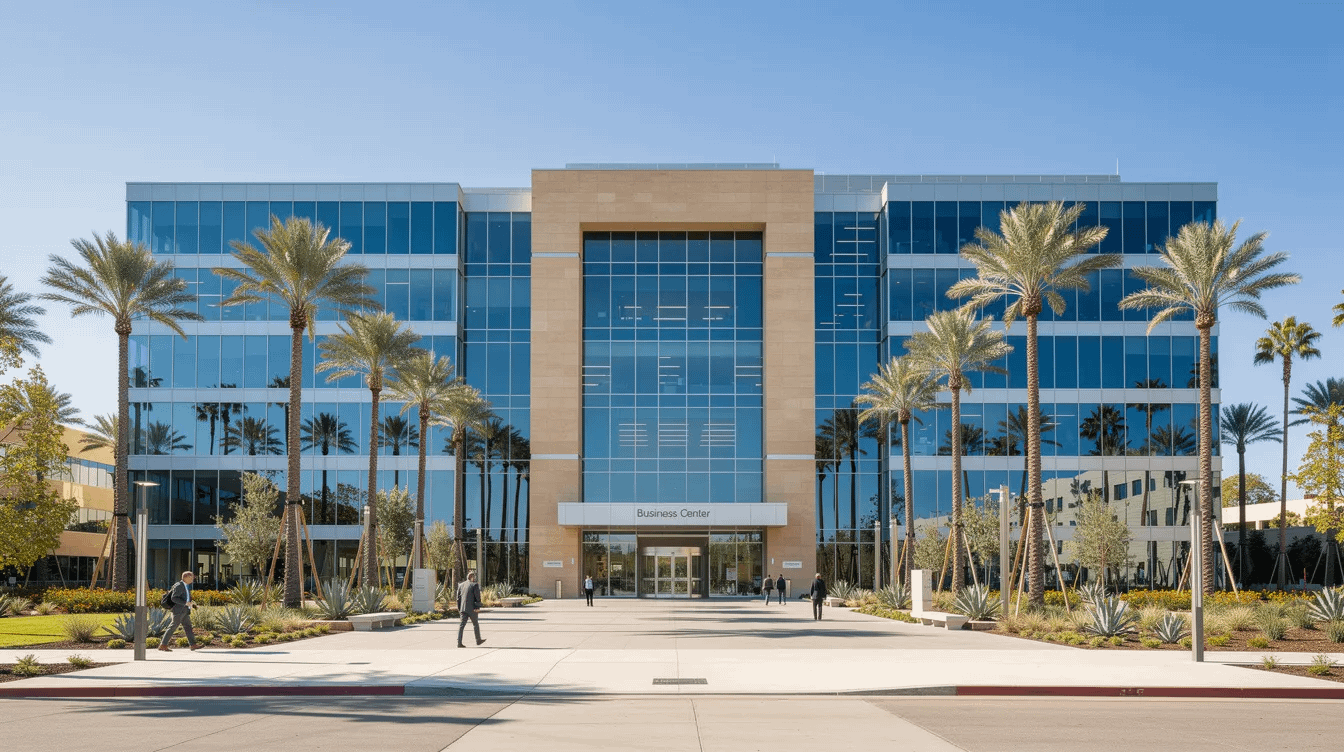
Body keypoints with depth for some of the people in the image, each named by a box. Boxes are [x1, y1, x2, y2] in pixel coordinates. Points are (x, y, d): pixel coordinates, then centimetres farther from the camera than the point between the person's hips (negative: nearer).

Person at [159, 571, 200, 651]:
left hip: (185, 611, 9)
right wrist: (185, 603, -25)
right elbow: (174, 598, -21)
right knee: (174, 627, -6)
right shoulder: (179, 586, -13)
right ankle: (163, 645, 0)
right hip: (178, 610, -9)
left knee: (188, 627, 3)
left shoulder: (186, 586, 16)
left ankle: (193, 645, -2)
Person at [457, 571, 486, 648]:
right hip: (471, 609, -5)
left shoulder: (461, 585, 12)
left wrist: (459, 608, 18)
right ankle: (478, 640, 24)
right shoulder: (474, 585, -6)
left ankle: (459, 642, -8)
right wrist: (478, 607, -6)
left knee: (462, 625, 2)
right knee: (475, 624, 12)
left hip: (462, 608, 5)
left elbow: (458, 597, 14)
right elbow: (477, 597, -10)